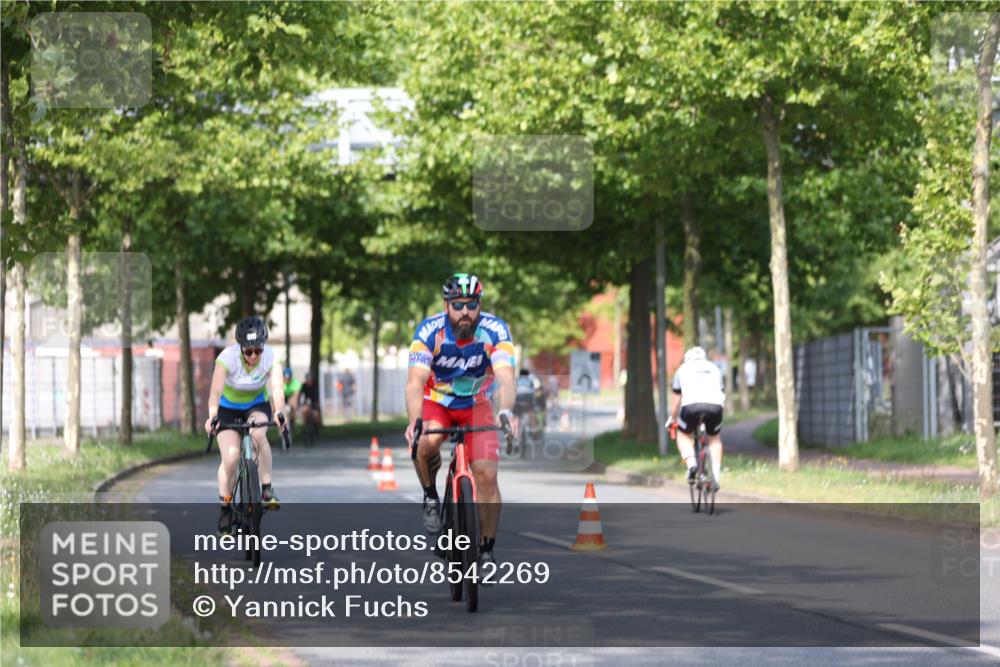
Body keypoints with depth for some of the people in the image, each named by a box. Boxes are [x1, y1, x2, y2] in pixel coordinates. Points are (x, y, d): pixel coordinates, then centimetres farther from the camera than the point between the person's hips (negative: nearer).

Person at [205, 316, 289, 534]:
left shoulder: (271, 358, -24)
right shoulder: (228, 357, -29)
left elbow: (277, 389, -37)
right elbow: (216, 390, -40)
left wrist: (279, 413, -57)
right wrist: (212, 416, -57)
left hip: (257, 405, 1)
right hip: (228, 408, -1)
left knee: (258, 434, -33)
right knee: (230, 458, -17)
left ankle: (267, 489, -21)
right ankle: (224, 506, 5)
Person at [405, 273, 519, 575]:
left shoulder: (495, 330, -23)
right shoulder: (430, 331, -24)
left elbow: (506, 377, -35)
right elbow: (415, 381, -33)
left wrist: (506, 410, -56)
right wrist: (415, 421, -51)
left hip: (475, 405, 1)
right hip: (435, 403, -1)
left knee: (486, 473, -16)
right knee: (428, 442, -34)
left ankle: (486, 551, -2)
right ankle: (431, 498, -5)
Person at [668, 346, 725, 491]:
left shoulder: (683, 369, 28)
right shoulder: (714, 369, 33)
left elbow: (676, 401, 34)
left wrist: (672, 419, 48)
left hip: (692, 405, -2)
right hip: (715, 406, 2)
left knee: (684, 435, 24)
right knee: (715, 438, 27)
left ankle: (691, 464, -3)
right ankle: (716, 476, 15)